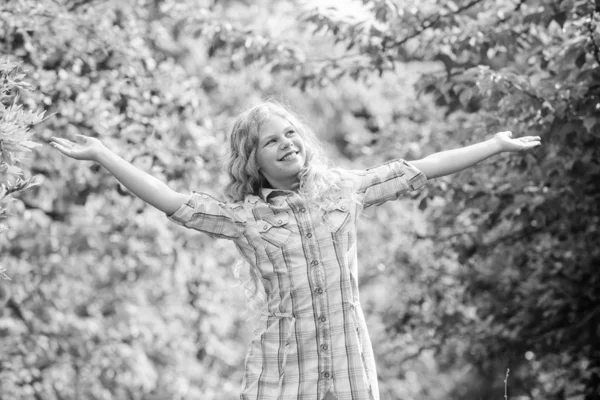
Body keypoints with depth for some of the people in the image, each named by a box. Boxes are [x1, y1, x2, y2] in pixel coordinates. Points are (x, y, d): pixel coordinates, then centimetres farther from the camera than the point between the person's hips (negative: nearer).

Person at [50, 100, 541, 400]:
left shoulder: (344, 188, 7)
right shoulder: (243, 216, 2)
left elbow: (418, 169, 10)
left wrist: (497, 145, 13)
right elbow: (170, 201, -3)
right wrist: (100, 154, -8)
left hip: (348, 360, 2)